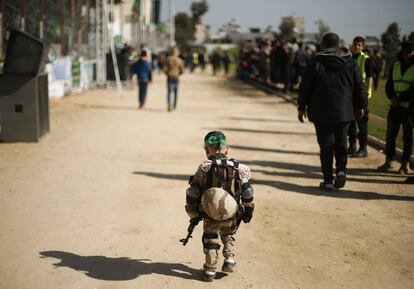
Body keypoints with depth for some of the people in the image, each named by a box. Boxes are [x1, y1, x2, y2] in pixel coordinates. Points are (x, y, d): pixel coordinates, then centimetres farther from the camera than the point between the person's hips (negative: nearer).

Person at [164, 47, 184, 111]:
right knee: (176, 92, 16)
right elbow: (182, 70, -2)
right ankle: (174, 105, 23)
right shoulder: (179, 60, -3)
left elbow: (165, 69, -7)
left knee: (169, 92, -3)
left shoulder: (168, 59, -5)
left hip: (169, 77, -1)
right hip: (176, 78, 1)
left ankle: (169, 105, -19)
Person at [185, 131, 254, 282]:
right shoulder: (237, 168, -4)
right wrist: (248, 211, 14)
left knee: (210, 240, 22)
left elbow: (193, 193, -9)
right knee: (228, 235, 32)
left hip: (210, 217, -2)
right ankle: (229, 259, 20)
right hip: (232, 217, 2)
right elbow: (247, 193, 0)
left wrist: (192, 213, 3)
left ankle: (210, 270, 19)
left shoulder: (204, 168, -10)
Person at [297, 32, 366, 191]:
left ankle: (328, 180, 5)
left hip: (321, 112, -2)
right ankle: (341, 169, -2)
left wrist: (301, 107, 7)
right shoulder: (350, 62, 3)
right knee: (341, 142, 17)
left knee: (326, 145, 4)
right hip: (344, 112, 2)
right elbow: (359, 87, 6)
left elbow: (305, 87, -3)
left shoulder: (316, 62, -5)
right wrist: (360, 106, 17)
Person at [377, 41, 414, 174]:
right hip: (395, 106, 5)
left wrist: (401, 98, -19)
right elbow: (389, 84, 10)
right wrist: (392, 96, -8)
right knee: (390, 135, 7)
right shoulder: (396, 65, 11)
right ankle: (389, 161, 18)